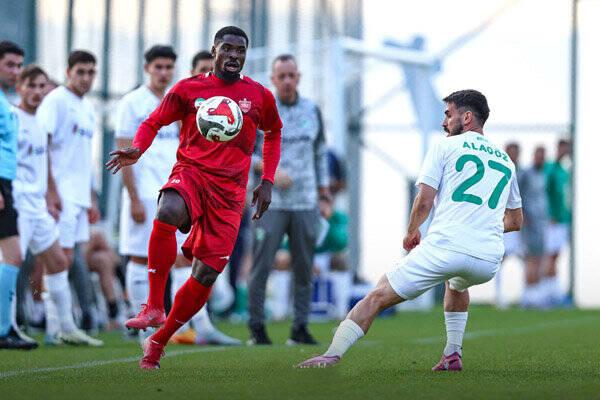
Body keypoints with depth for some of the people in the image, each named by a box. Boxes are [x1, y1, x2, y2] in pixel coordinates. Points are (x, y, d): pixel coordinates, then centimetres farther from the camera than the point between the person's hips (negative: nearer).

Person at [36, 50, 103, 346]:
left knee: (61, 260, 7)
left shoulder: (87, 108, 20)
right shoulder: (55, 101, -7)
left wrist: (91, 199, 24)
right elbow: (42, 148, -13)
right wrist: (51, 191, -20)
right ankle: (66, 327, -8)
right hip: (59, 193, -8)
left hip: (79, 196, 8)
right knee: (61, 258, -9)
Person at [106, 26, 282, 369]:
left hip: (229, 191, 2)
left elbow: (274, 134, 26)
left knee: (206, 274, -7)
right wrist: (137, 150, -6)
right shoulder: (189, 89, 6)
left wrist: (267, 182, 16)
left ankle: (159, 341, 13)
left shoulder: (260, 96, 9)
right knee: (167, 213, -38)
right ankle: (155, 306, -28)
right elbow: (154, 122, 15)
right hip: (190, 173, -2)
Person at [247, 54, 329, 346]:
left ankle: (300, 327, 9)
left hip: (306, 203, 4)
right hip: (271, 202, -4)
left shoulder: (312, 111, 11)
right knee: (262, 264, -6)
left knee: (304, 267, 3)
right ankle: (257, 327, 2)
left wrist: (323, 191, 17)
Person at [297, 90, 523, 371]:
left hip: (444, 247, -5)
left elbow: (424, 201, 0)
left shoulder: (445, 147, 9)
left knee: (377, 297, 0)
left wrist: (411, 232, 18)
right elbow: (515, 221, 30)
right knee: (456, 284, 40)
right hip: (488, 260, 5)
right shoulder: (506, 161, 23)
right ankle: (453, 355, 27)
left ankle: (332, 354, -14)